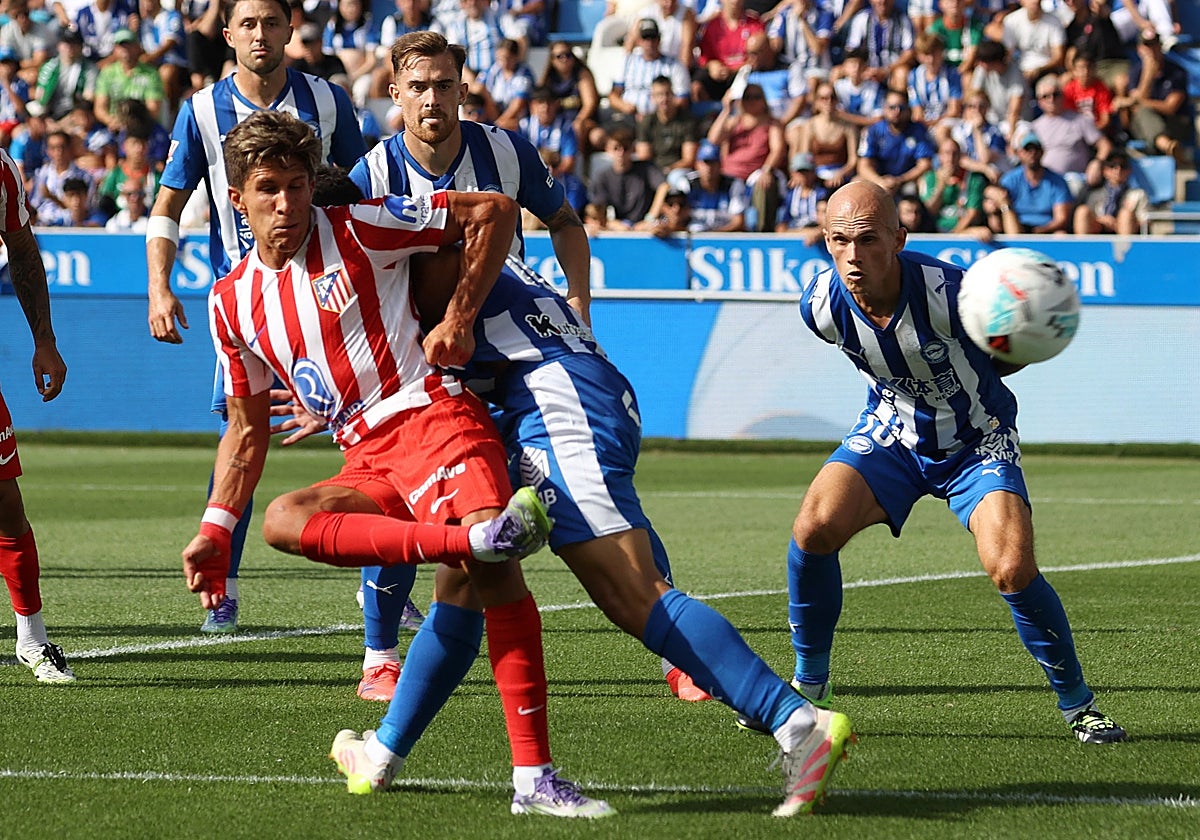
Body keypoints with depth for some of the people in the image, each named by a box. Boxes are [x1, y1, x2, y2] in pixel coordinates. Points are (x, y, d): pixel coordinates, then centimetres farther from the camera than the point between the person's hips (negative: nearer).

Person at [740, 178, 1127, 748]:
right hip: (891, 435, 3)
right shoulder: (822, 305, -18)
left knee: (1012, 569, -22)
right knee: (814, 526, -20)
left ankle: (1076, 702, 2)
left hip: (978, 442, -3)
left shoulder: (948, 292, -32)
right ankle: (809, 686, 1)